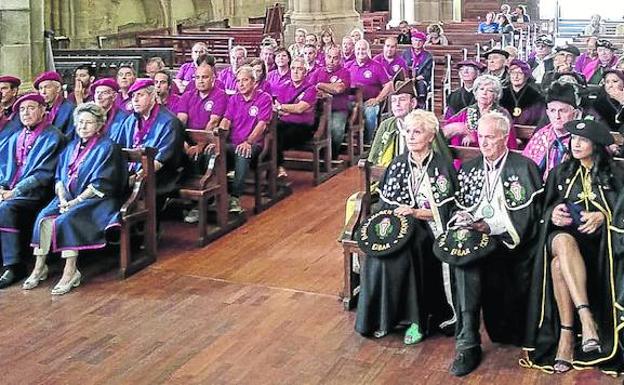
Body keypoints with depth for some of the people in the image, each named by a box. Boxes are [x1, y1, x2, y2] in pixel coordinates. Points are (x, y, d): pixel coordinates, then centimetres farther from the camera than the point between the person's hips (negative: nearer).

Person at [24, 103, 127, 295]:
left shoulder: (107, 147, -4)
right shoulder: (72, 147, 18)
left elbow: (100, 184, -11)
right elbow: (60, 177, 14)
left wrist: (75, 201, -16)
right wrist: (62, 198, -6)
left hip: (95, 200, -6)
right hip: (68, 197, 6)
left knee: (66, 220, -30)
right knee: (44, 217, -19)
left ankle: (71, 272, -27)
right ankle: (39, 268, -15)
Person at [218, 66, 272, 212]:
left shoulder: (264, 98, 2)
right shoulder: (234, 99, 18)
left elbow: (262, 124, -10)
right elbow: (226, 121, 6)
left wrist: (248, 142, -24)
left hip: (253, 144, -4)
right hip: (232, 143, 4)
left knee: (242, 154, -38)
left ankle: (235, 197, -32)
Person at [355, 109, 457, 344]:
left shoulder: (442, 167, 0)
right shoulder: (398, 164, 14)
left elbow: (446, 210, -5)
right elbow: (384, 202, 14)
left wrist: (416, 212, -17)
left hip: (426, 227, -4)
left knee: (403, 252, -33)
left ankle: (417, 319, -20)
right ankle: (382, 316, -16)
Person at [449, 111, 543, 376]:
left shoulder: (524, 168, 6)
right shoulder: (468, 168, 23)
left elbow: (528, 215, -4)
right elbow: (458, 206, 21)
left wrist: (491, 227, -15)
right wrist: (464, 219, -3)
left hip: (507, 241, -3)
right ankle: (467, 343, -29)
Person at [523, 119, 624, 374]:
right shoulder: (561, 172, 21)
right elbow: (545, 206, 17)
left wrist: (602, 216, -13)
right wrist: (554, 213, -6)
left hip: (597, 239, -1)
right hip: (562, 233, 1)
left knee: (559, 264, -35)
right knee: (563, 242, -39)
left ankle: (567, 335, -33)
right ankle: (586, 317, -48)